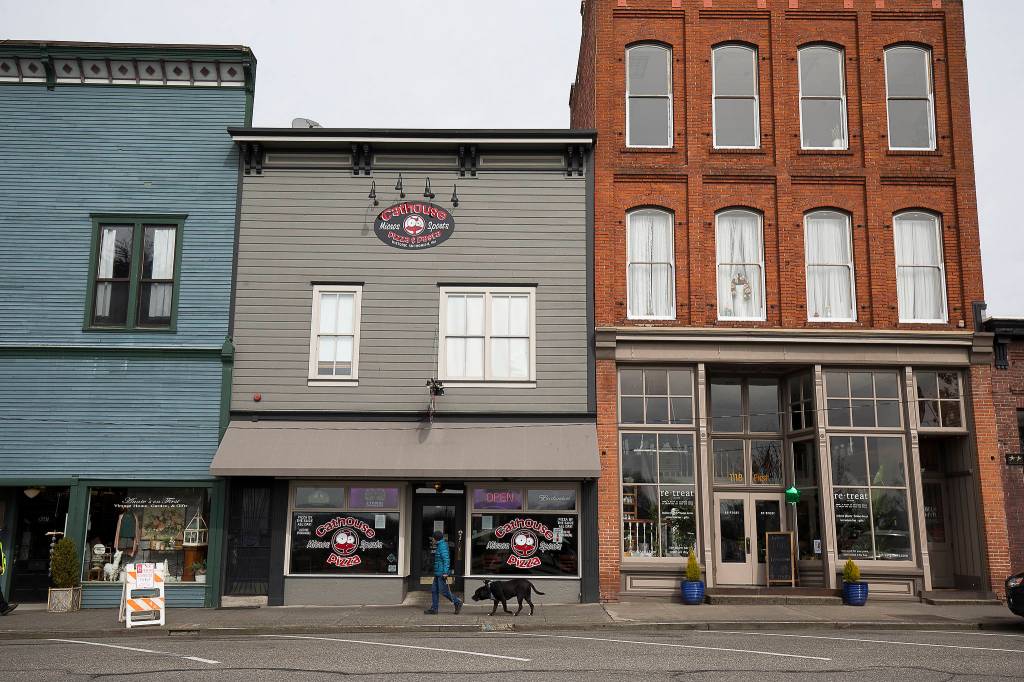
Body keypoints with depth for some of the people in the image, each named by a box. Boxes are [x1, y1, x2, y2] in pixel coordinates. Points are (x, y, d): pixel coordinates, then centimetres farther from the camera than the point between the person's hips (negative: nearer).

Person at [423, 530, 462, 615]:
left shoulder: (442, 546, -15)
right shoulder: (439, 546, 16)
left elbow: (446, 559, -22)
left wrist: (445, 572, -25)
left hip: (441, 573, -10)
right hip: (438, 573, 10)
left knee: (443, 591, -6)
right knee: (434, 590, 9)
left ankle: (457, 602, 4)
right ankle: (434, 609, 10)